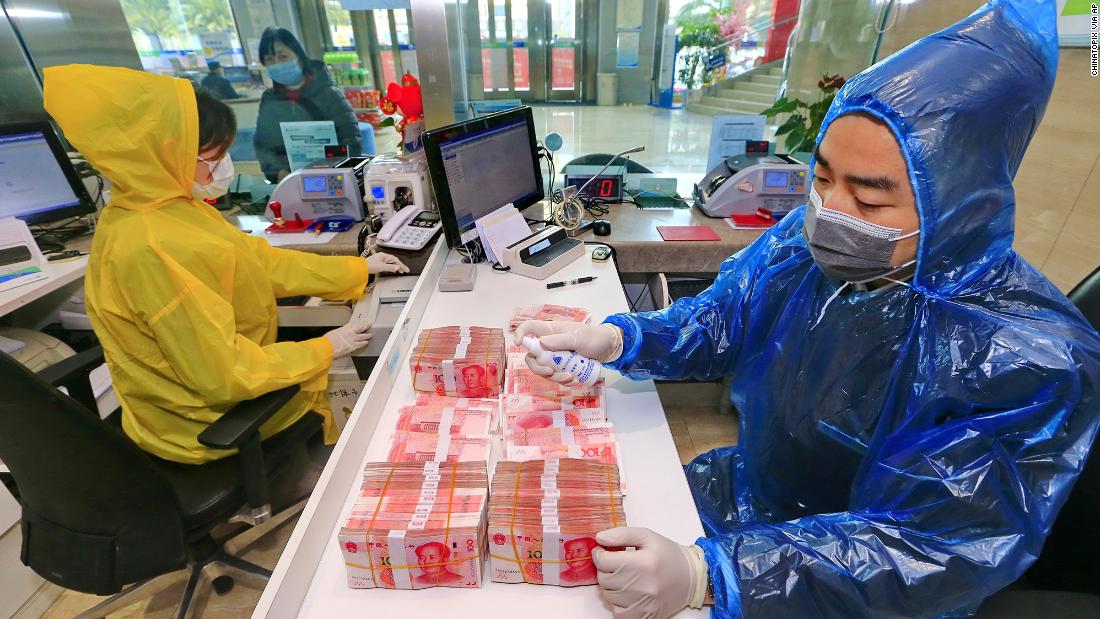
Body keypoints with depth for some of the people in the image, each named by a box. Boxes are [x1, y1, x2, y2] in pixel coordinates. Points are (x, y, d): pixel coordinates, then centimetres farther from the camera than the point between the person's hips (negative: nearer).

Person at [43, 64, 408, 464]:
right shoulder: (149, 250, -32)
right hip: (209, 421, -7)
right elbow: (225, 376, -30)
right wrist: (324, 351, -19)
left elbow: (261, 260, 3)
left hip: (213, 379, 7)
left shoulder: (175, 206, -5)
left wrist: (357, 270, 7)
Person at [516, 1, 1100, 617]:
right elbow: (717, 322, 0)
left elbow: (935, 550, -28)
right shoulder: (806, 240, -11)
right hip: (742, 492, 5)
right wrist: (613, 339, -19)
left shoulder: (1029, 362, -27)